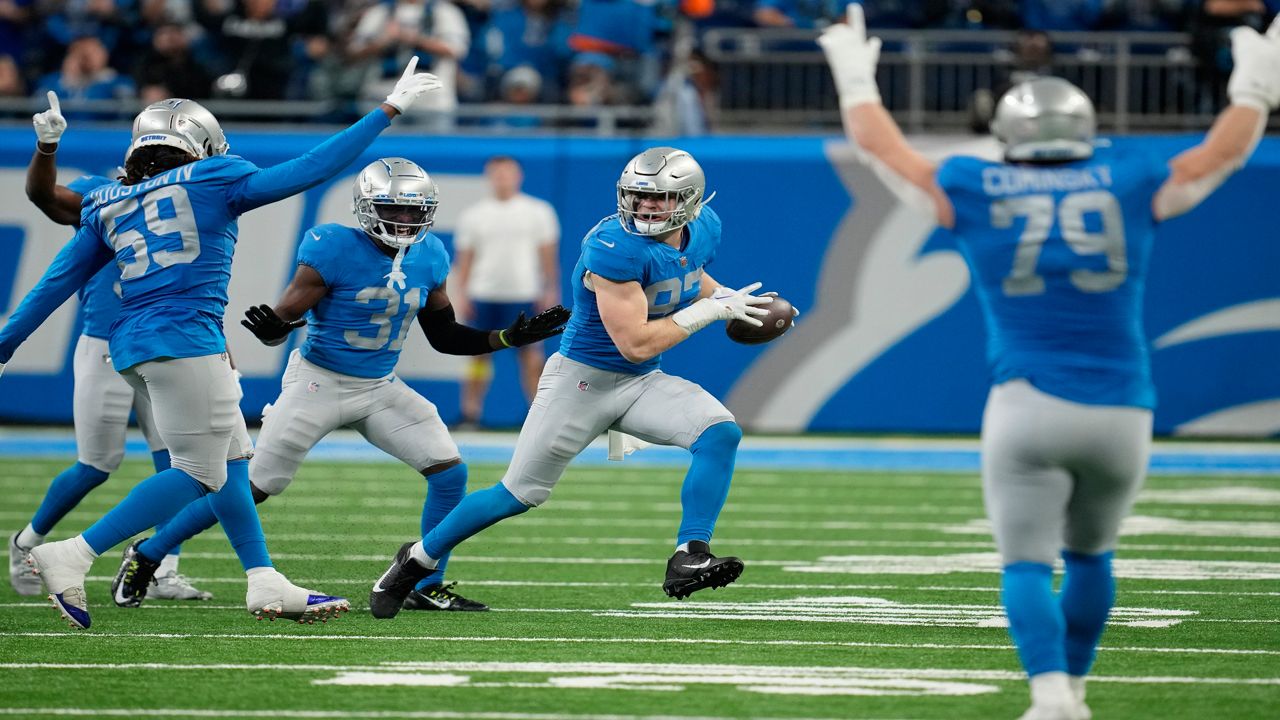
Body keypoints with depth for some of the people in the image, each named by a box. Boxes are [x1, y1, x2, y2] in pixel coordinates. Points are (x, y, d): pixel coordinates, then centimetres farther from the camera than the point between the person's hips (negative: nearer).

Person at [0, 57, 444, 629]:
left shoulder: (110, 205, 17)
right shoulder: (210, 183, 2)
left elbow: (58, 282, 15)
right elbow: (310, 170, 0)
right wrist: (387, 112, 6)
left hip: (132, 342, 8)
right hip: (183, 340, -8)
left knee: (232, 458, 15)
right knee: (198, 472, -3)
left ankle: (265, 584, 12)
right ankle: (73, 556, -9)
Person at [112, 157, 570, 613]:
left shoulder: (428, 257, 0)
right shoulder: (335, 250, -20)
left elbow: (445, 336, 11)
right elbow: (285, 317, -18)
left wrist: (508, 338, 1)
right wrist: (269, 329, -42)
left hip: (381, 389, 6)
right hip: (320, 383, -6)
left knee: (450, 472, -6)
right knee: (252, 487, -3)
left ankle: (428, 588, 7)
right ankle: (146, 556, 11)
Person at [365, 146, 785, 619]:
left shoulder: (703, 229, -2)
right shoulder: (615, 247, -28)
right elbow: (636, 343, -29)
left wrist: (721, 295, 5)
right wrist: (711, 311, -24)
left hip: (643, 384, 6)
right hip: (582, 380, -6)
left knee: (721, 434, -19)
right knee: (518, 495, 1)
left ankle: (689, 561, -19)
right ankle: (417, 560, 21)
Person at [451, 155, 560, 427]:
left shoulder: (538, 211, 5)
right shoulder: (472, 215, 8)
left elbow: (548, 254, 5)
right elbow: (464, 259, 8)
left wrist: (550, 291, -1)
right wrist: (461, 295, 0)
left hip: (524, 295, -1)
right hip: (483, 297, 1)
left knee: (530, 354, -5)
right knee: (480, 353, 2)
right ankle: (470, 413, 7)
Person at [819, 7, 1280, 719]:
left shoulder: (977, 192, 4)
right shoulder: (1128, 185, 6)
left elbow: (882, 146, 16)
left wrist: (857, 79, 32)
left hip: (1028, 405, -2)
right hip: (1121, 411, 2)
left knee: (1027, 562, -1)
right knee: (1089, 554, 21)